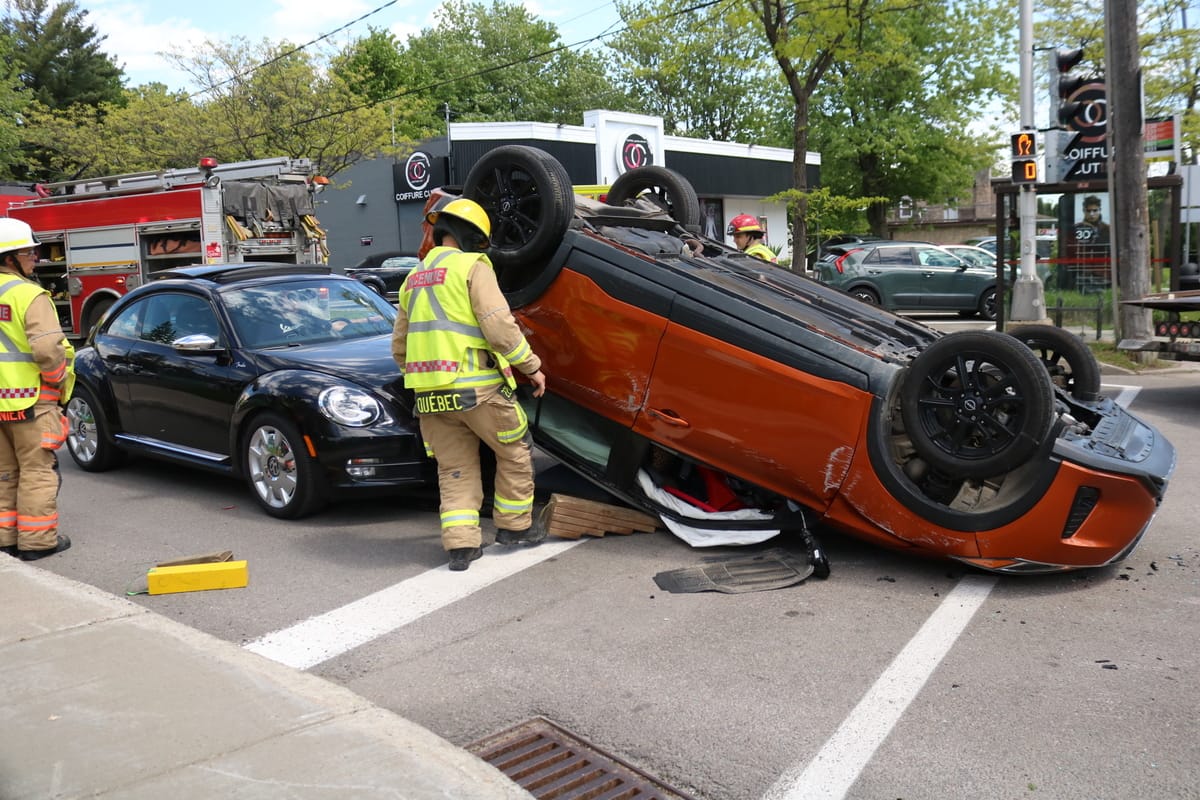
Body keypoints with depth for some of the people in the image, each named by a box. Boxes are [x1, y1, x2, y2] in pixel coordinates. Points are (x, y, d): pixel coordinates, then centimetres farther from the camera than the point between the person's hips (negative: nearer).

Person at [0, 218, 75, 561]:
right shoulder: (28, 294, -14)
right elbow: (47, 348, -22)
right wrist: (59, 379, -5)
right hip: (30, 398, -7)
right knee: (38, 470, 2)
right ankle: (38, 540, 5)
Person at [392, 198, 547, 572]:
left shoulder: (414, 278, 18)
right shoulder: (471, 266, -4)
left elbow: (399, 347, 22)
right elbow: (499, 326, -14)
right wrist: (531, 366, -5)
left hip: (430, 397, 6)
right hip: (477, 388, -6)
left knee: (454, 470, 13)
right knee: (515, 454, 13)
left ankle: (460, 544, 5)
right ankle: (514, 526, 22)